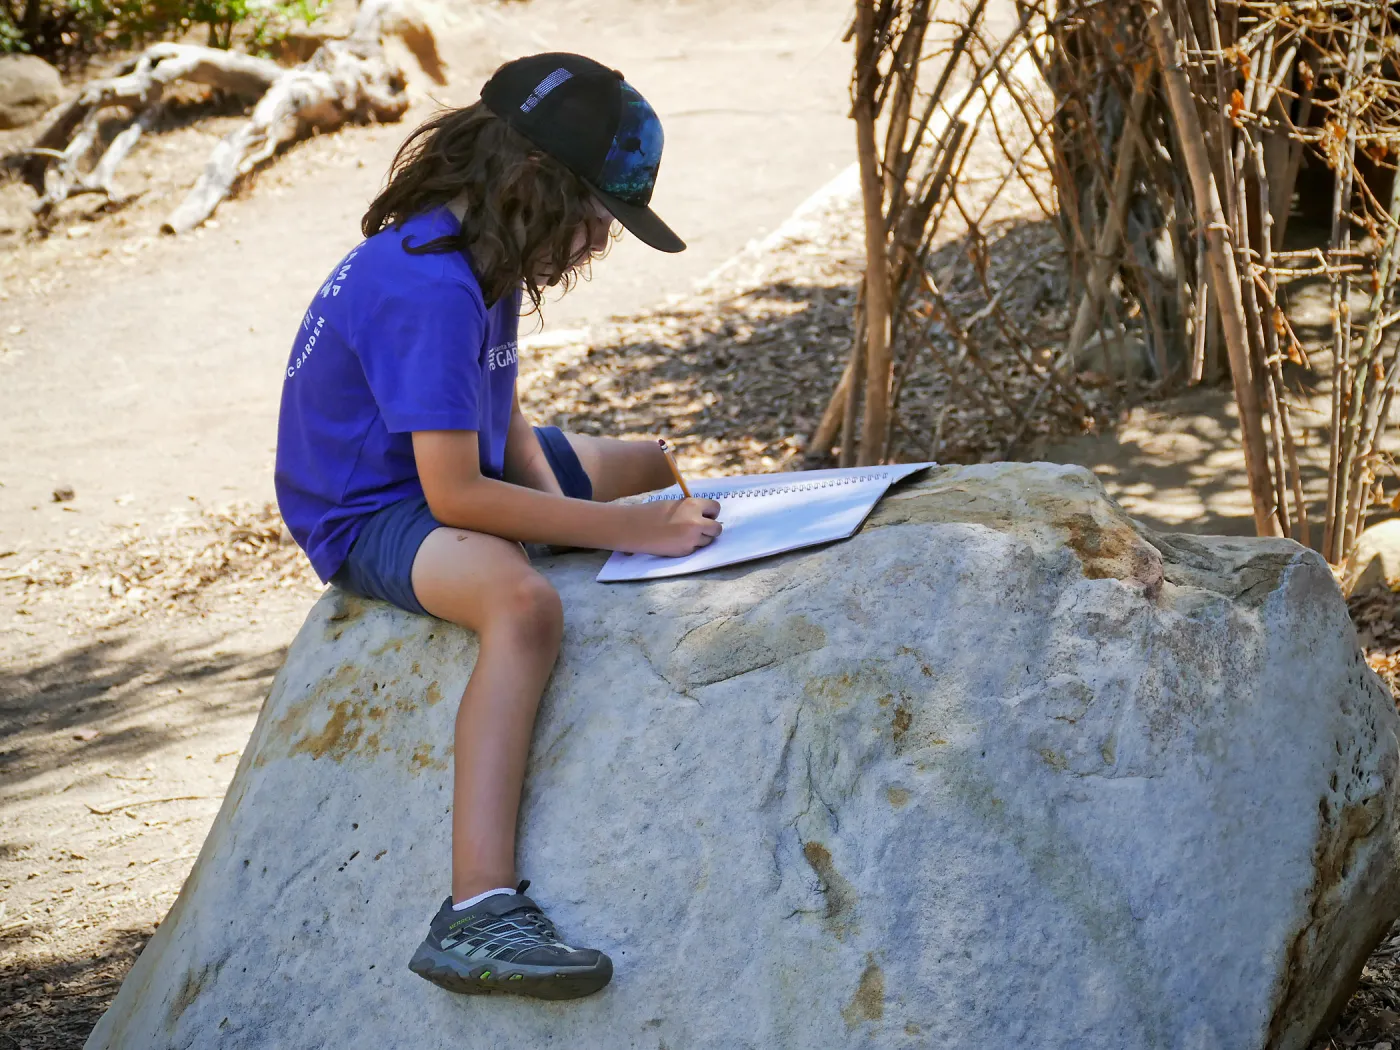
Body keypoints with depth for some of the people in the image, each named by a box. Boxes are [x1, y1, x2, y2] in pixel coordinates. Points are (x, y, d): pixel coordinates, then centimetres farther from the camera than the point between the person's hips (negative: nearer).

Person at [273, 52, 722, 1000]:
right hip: (372, 514, -11)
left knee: (651, 465, 21)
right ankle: (476, 915, -47)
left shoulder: (481, 254, 2)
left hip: (450, 466, 11)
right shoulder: (431, 289, -29)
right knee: (525, 604, -40)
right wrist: (628, 531, -27)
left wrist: (561, 510, -9)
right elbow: (454, 495, -31)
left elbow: (503, 421, 10)